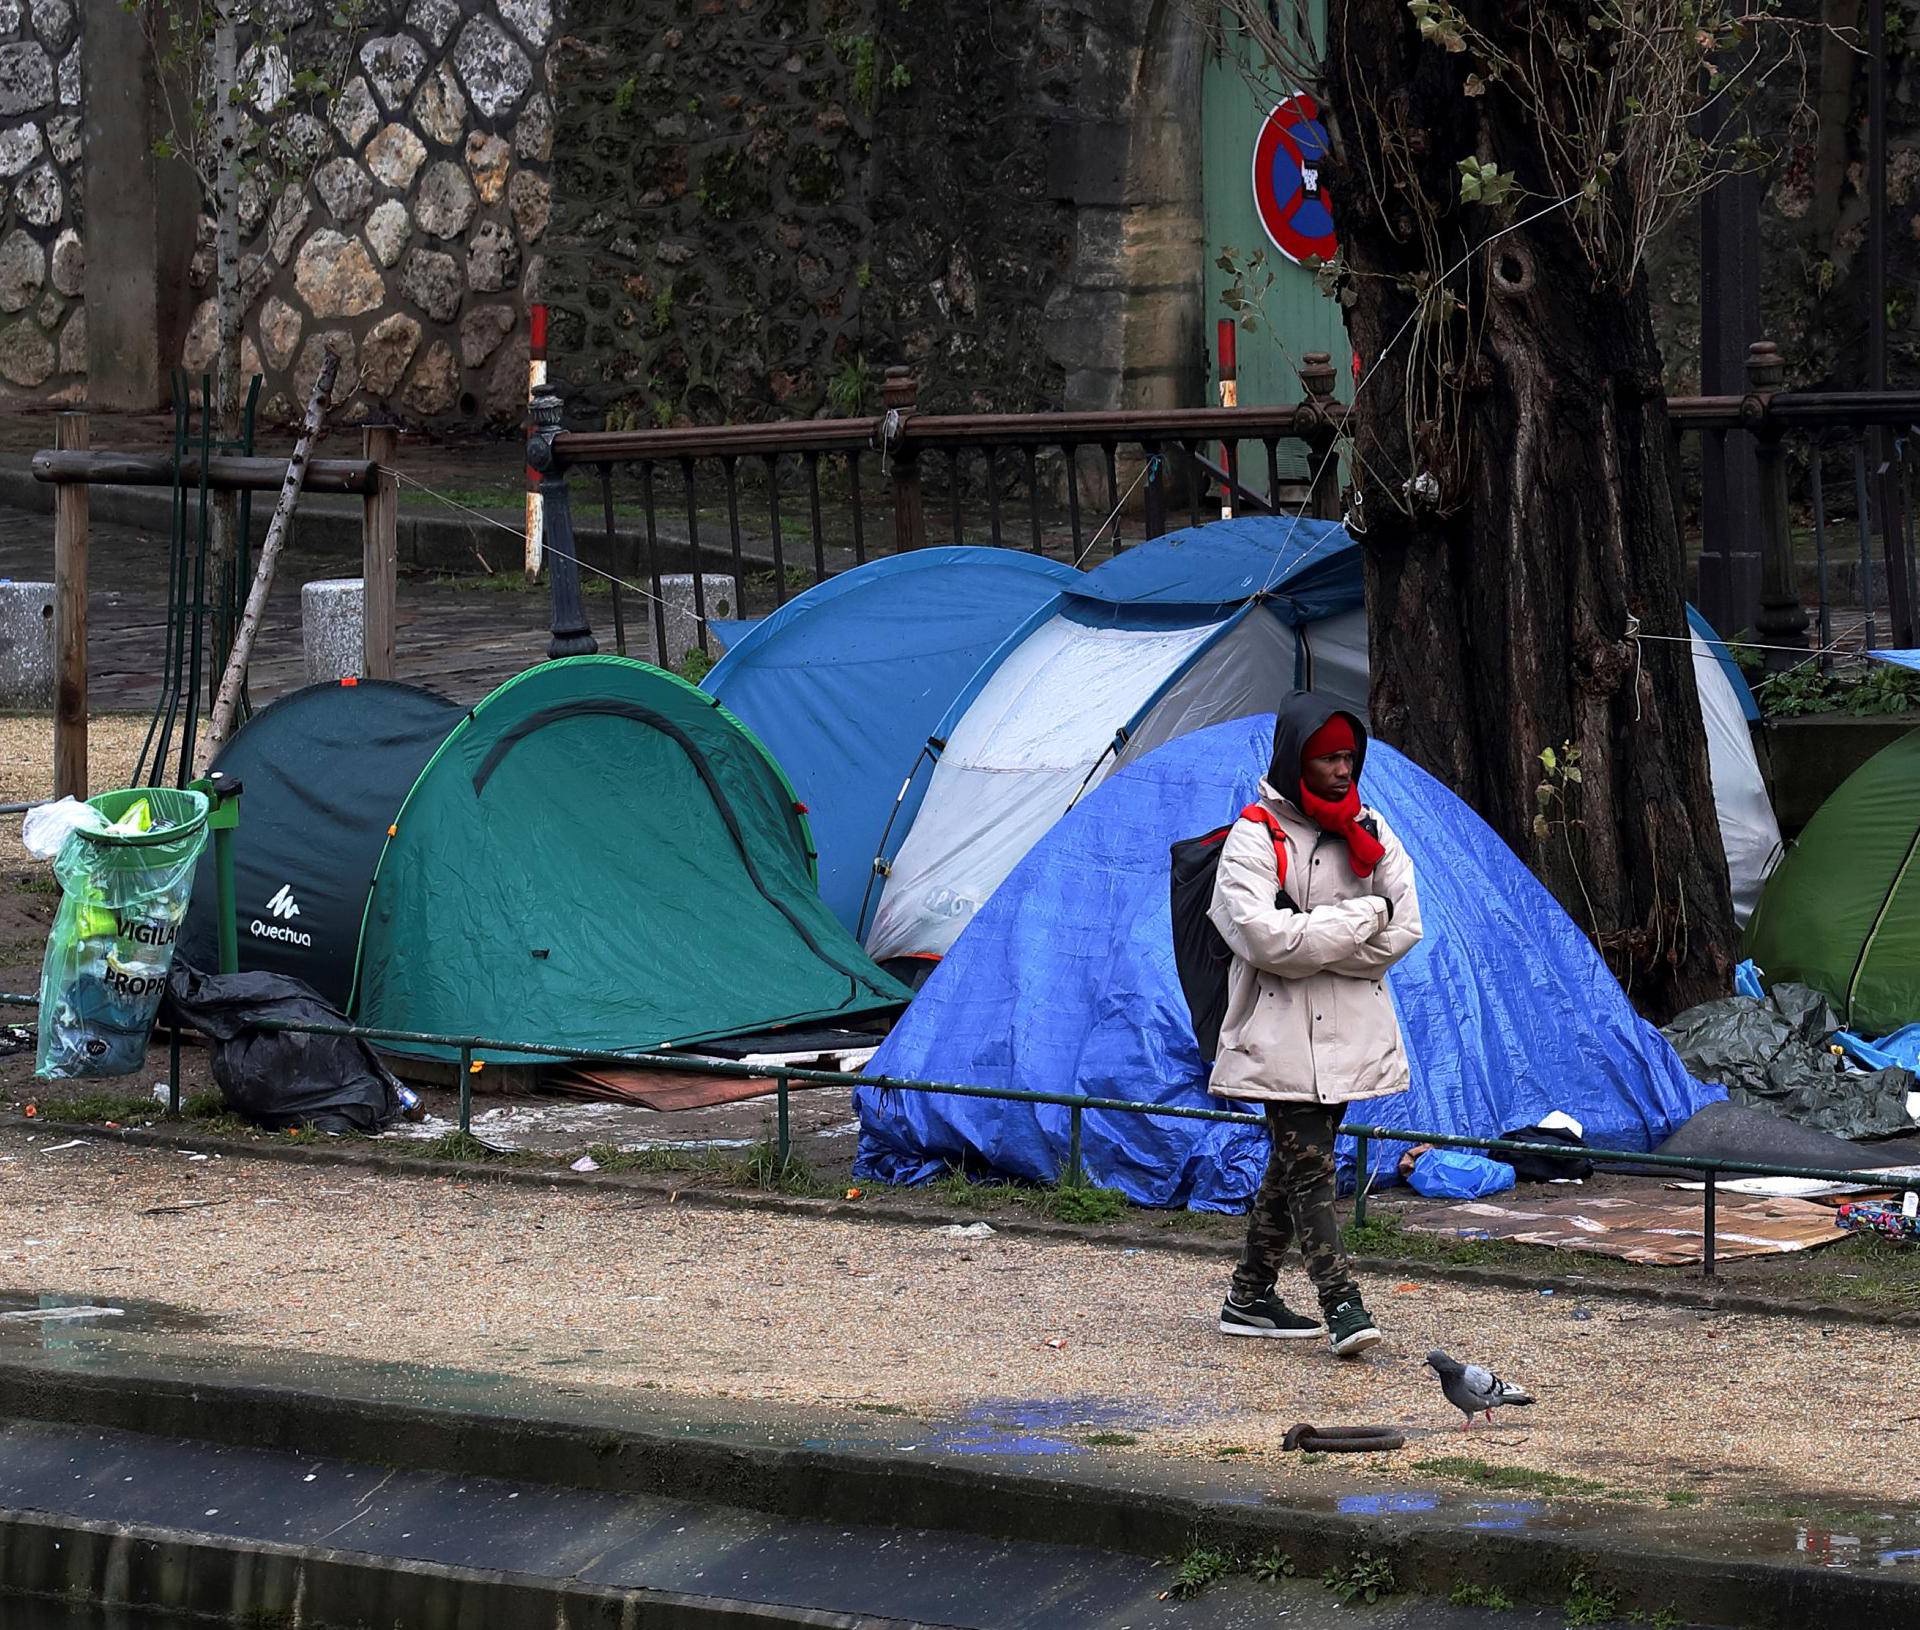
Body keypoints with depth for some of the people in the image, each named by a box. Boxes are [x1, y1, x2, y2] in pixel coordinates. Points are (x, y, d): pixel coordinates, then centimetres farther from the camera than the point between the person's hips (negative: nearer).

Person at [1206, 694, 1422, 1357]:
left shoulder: (1371, 832, 9)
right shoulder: (1256, 836, -8)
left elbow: (1404, 930, 0)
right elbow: (1266, 937, -20)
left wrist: (1311, 944, -11)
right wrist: (1360, 918, -13)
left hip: (1350, 1026, 6)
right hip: (1283, 1031, -6)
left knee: (1293, 1161, 12)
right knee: (1309, 1166, -12)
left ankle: (1249, 1298, 22)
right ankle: (1342, 1308, -17)